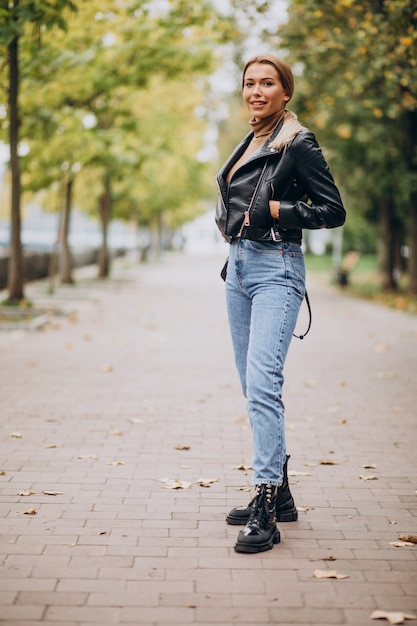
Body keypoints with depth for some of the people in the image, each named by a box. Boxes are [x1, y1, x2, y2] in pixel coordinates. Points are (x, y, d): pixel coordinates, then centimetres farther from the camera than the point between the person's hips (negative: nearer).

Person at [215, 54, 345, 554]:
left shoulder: (298, 143, -6)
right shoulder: (249, 143, 18)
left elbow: (333, 212, -9)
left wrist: (275, 209, -15)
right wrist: (234, 240, 16)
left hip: (275, 270, -9)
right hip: (239, 267, 9)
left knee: (262, 381, -19)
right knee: (252, 385, 9)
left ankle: (266, 510, -20)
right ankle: (277, 493, 19)